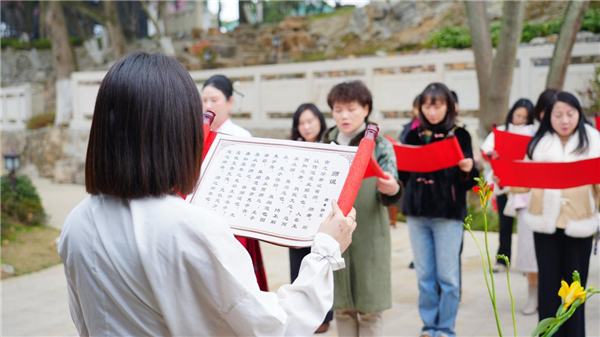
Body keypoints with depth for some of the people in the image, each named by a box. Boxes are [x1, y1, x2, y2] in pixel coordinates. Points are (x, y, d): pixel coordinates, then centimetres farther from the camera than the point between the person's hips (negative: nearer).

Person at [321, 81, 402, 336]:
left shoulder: (380, 145, -2)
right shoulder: (325, 145, 9)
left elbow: (387, 195, -10)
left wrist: (392, 190, -32)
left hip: (369, 237, -3)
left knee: (369, 308, 2)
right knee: (342, 307, 10)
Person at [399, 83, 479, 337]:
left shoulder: (459, 135, -1)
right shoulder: (414, 135, 8)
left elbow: (468, 182, -2)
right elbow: (404, 175, 9)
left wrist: (468, 171, -22)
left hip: (448, 214, -3)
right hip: (417, 213, 3)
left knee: (447, 276, 3)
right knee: (424, 275, 10)